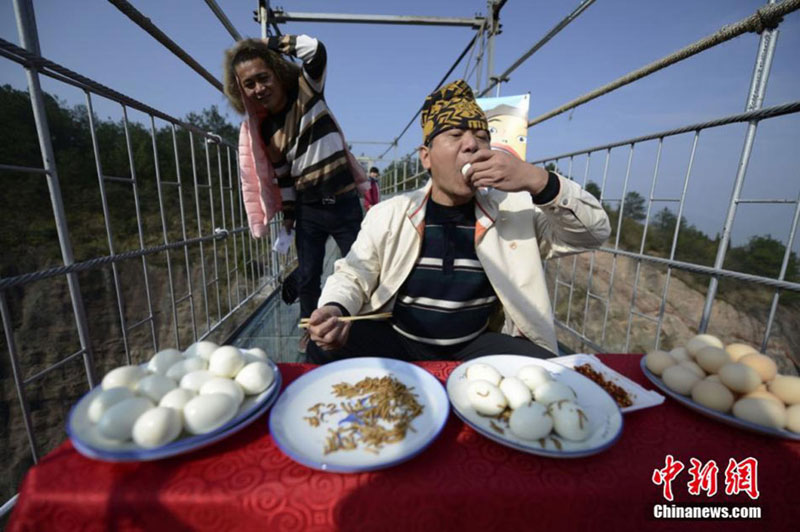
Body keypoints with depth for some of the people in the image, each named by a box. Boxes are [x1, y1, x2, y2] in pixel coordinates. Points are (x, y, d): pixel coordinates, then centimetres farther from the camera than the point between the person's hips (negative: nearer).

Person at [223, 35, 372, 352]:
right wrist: (288, 212, 11)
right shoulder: (260, 127, 7)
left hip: (344, 203, -3)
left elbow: (315, 49, -17)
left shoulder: (307, 91, -2)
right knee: (307, 276, 10)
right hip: (308, 210, 4)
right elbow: (281, 174, 12)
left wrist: (267, 44, -4)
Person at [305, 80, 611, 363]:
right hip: (395, 340, 0)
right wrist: (335, 310, -23)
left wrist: (538, 181, -22)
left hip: (477, 345, 1)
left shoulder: (516, 211, -1)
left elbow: (595, 231, -3)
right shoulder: (388, 214, -1)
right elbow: (353, 276, 2)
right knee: (325, 350, -25)